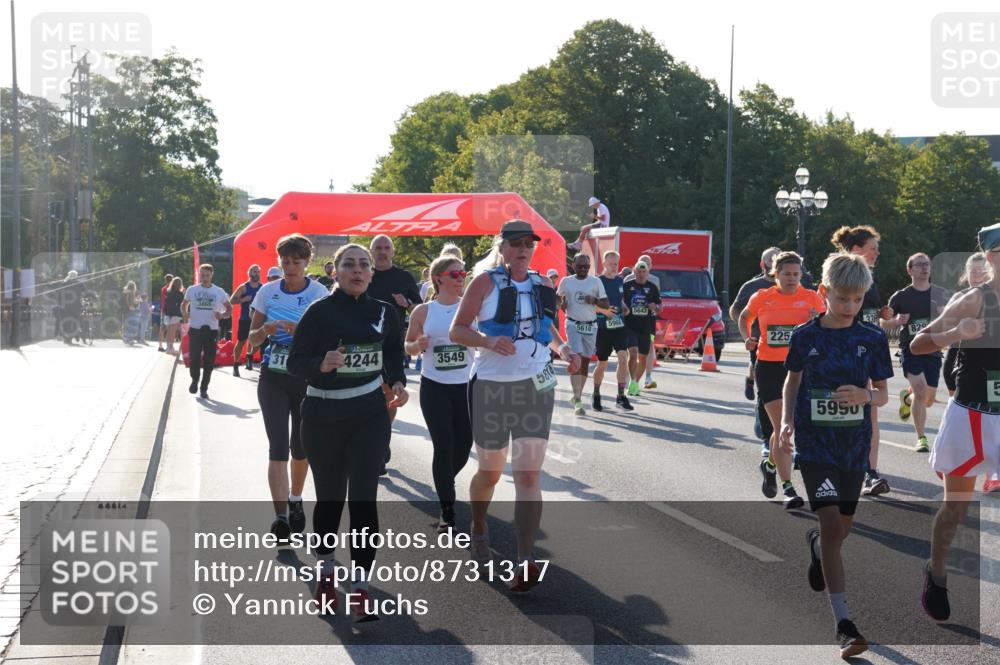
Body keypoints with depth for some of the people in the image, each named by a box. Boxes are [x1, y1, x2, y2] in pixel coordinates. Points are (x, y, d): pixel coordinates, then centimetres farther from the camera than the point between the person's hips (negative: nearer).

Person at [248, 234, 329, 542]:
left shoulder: (319, 293, -6)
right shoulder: (267, 292, 1)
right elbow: (252, 340, 5)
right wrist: (265, 330, -17)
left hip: (307, 378, -1)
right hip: (273, 378, 1)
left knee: (301, 446, 13)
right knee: (278, 446, -11)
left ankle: (295, 499, 38)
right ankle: (281, 515, -16)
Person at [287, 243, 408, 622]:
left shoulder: (384, 312, 3)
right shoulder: (320, 312, -7)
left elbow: (395, 353, 18)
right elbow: (295, 362, -9)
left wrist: (398, 383, 0)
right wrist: (322, 364, -29)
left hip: (370, 414, 1)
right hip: (322, 416, -1)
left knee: (363, 497, -8)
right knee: (330, 497, 11)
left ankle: (359, 587, -4)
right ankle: (325, 571, 34)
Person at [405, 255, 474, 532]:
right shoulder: (423, 311, -2)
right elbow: (408, 346, 8)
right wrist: (419, 346, -13)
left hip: (465, 385, 2)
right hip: (434, 387, -2)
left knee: (463, 445, 10)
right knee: (444, 447, -7)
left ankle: (445, 483, 42)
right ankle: (447, 512, -2)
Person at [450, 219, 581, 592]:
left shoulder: (543, 285, 9)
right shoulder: (487, 281, -4)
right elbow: (457, 330, -6)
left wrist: (562, 347, 6)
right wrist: (489, 340, -24)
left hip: (536, 386, 2)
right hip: (491, 387, -2)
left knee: (528, 476, -9)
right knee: (489, 472, 12)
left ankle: (526, 561, -14)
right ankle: (478, 529, 42)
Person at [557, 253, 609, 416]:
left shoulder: (596, 281, 3)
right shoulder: (566, 281, 2)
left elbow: (606, 304, 3)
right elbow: (558, 300, 17)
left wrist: (594, 300, -17)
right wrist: (562, 303, -6)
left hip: (590, 326, 3)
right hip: (573, 324, -2)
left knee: (585, 361, 9)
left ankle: (577, 395, 24)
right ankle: (578, 401, -18)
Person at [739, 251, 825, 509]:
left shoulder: (812, 298, 0)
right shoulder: (762, 298, 2)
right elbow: (744, 317, 21)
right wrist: (747, 337, 4)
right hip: (769, 367, -1)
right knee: (782, 427, -8)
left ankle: (771, 463, 41)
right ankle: (788, 487, -8)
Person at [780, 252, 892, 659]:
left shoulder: (872, 339, -2)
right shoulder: (805, 336, -3)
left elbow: (883, 393, 4)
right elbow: (793, 380, 12)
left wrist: (865, 396, -19)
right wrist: (787, 422, -1)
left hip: (854, 445, 2)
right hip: (815, 443, -2)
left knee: (842, 527, 14)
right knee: (830, 524, -13)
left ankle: (815, 546, 52)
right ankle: (843, 622, -12)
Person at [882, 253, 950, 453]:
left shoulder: (941, 294, 6)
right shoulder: (901, 296, -1)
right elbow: (884, 323, 5)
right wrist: (897, 321, -17)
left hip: (933, 350, 3)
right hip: (910, 349, -3)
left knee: (929, 399, 6)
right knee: (921, 390, -21)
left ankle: (906, 397, 42)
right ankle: (921, 438, -10)